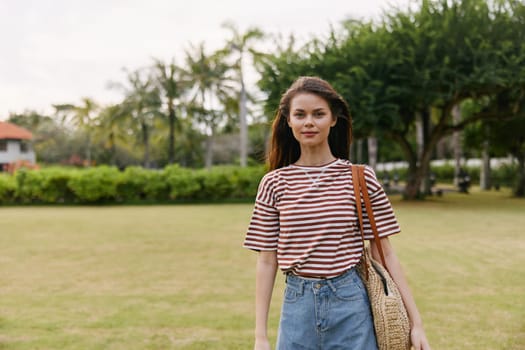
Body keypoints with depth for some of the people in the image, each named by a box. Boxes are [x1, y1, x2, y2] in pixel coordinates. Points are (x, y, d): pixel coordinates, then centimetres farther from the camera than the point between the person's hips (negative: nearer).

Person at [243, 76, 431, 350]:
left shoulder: (361, 178, -2)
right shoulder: (274, 183, 0)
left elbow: (384, 254, 1)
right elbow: (266, 261, 2)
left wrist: (415, 322, 0)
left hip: (351, 306, -1)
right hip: (298, 308, 1)